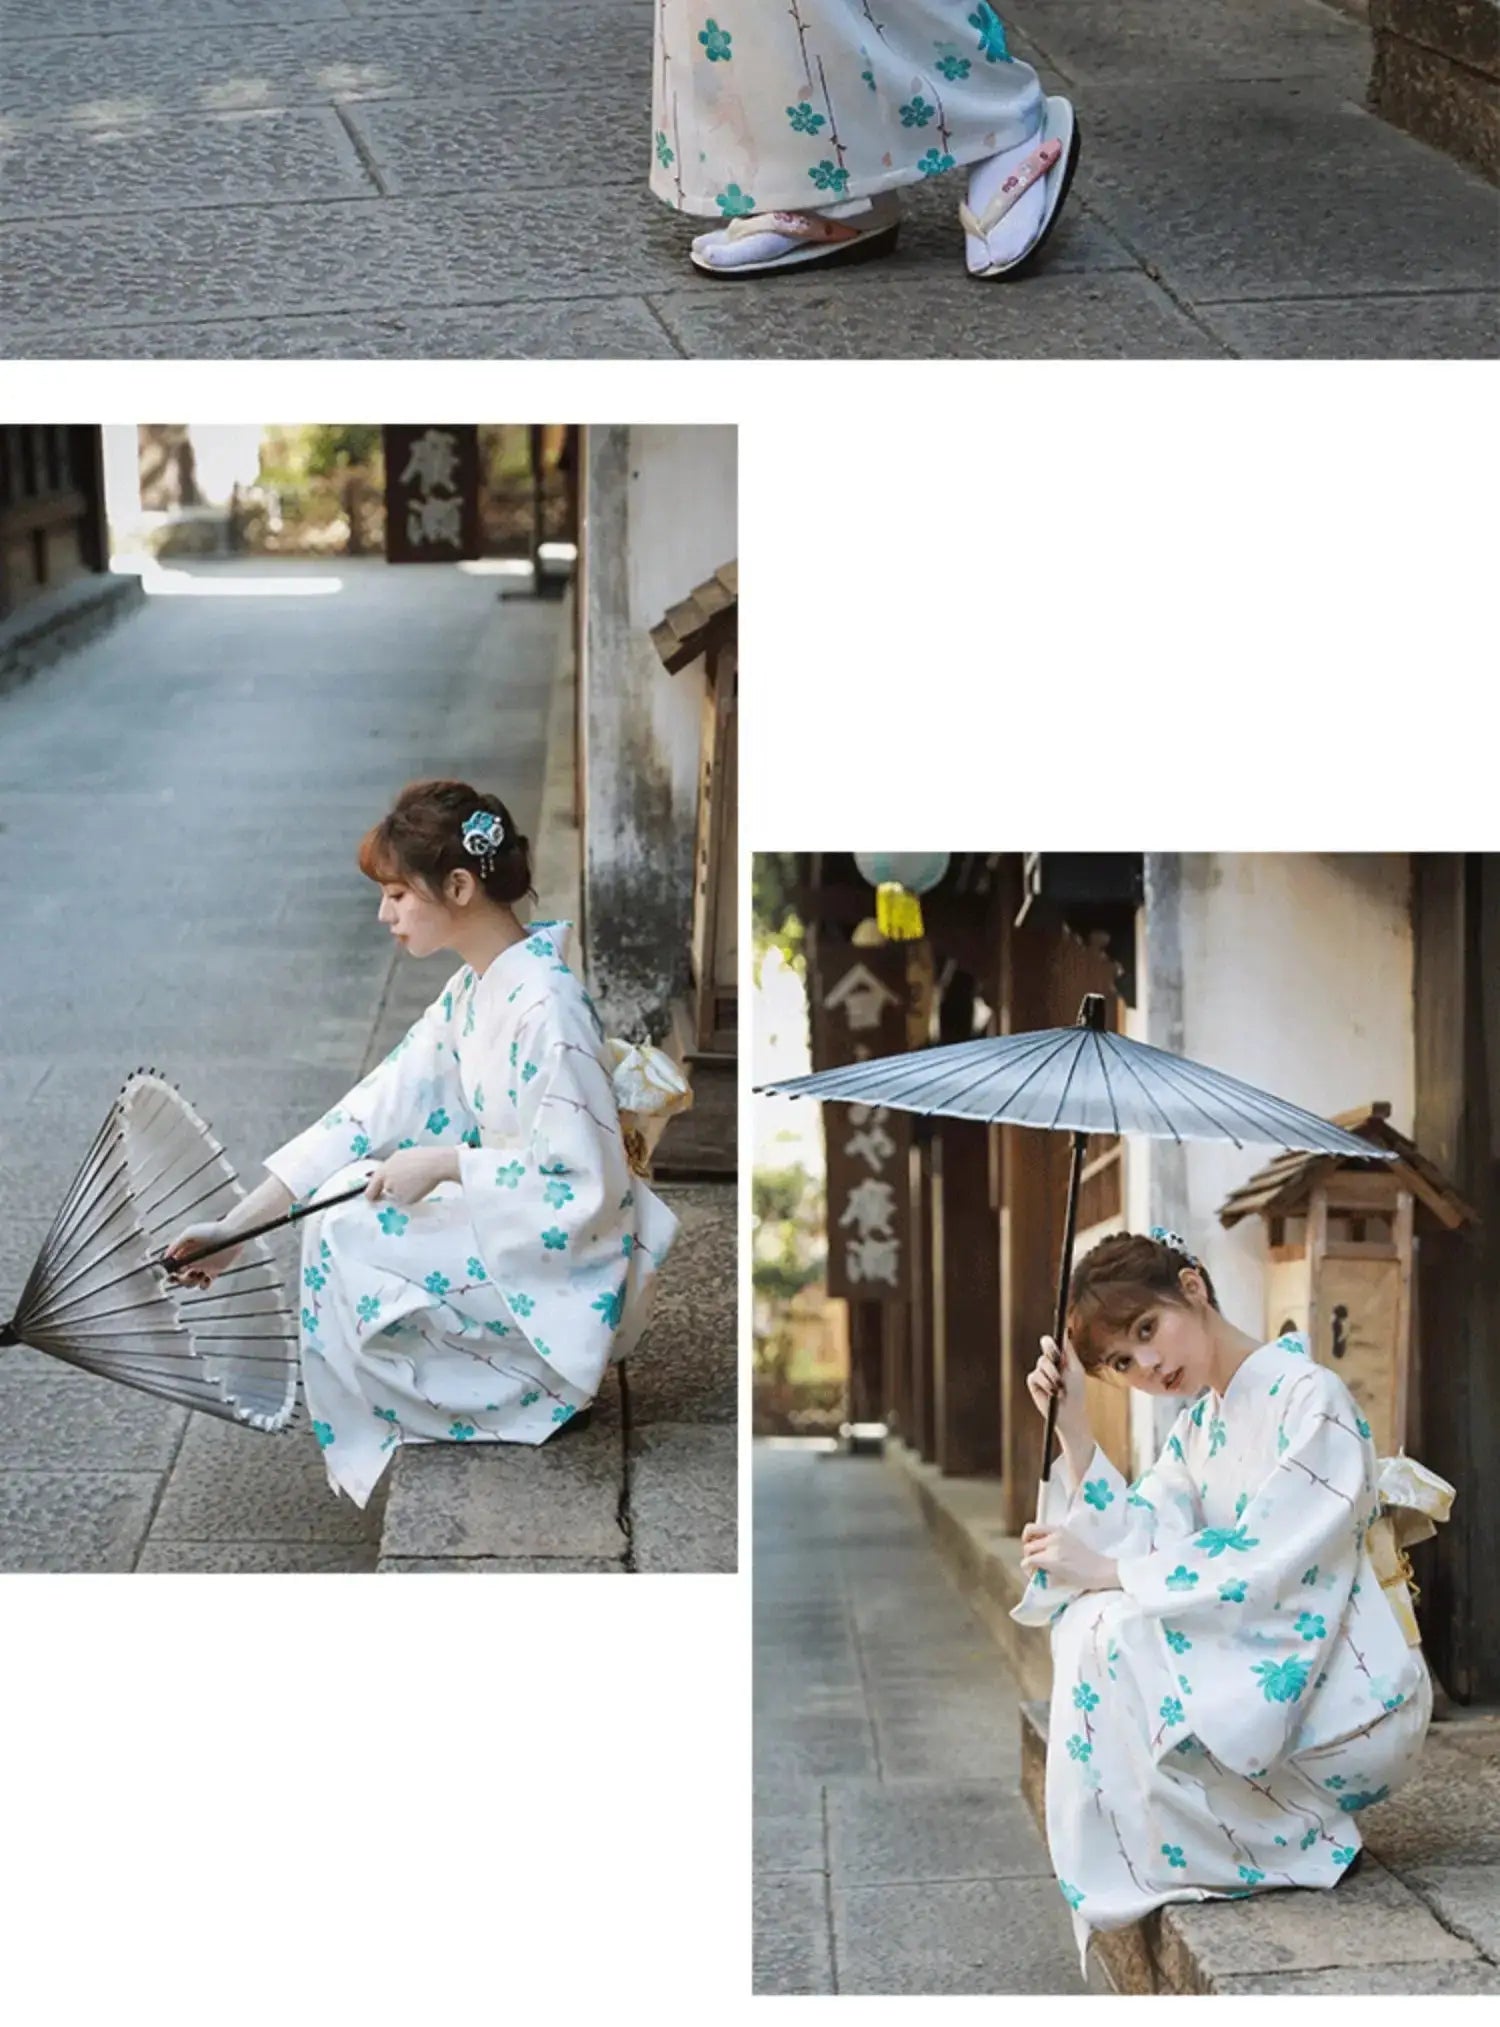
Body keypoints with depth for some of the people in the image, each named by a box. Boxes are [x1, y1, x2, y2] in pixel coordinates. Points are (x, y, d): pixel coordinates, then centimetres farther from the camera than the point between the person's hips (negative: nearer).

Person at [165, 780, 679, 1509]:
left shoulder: (543, 1007, -26)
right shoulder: (474, 989, 3)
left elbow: (580, 1182, -27)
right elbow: (374, 1113, 2)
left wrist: (443, 1163, -22)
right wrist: (235, 1227, -1)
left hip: (566, 1276, -9)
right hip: (511, 1230, 9)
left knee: (349, 1233, -12)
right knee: (344, 1200, 11)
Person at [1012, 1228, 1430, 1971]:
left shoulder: (1309, 1400, -14)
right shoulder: (1198, 1425, 13)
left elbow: (1264, 1569, -22)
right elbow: (1134, 1544, 0)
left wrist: (1105, 1571, -22)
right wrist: (1072, 1426, -7)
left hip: (1349, 1703, -9)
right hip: (1263, 1672, 9)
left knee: (1117, 1638, -20)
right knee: (1088, 1625, -3)